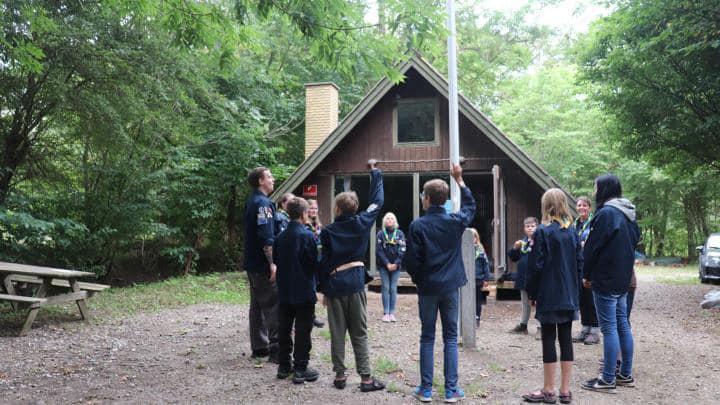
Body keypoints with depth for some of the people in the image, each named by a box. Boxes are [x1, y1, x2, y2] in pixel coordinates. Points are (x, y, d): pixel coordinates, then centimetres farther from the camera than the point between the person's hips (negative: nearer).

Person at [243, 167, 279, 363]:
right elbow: (266, 237, -22)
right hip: (263, 264, -10)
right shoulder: (263, 203, -15)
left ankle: (259, 348, 19)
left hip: (253, 263, 10)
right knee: (273, 306, -6)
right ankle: (276, 349, -5)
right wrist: (272, 263, -22)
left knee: (258, 305, 13)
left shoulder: (252, 201, 16)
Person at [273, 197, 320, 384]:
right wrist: (315, 284, 7)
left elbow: (276, 261, 10)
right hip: (304, 292, -6)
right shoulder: (307, 236, -14)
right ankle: (300, 369, 4)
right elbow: (315, 263, -10)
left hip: (284, 292, 6)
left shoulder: (280, 237, 3)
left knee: (284, 329, 13)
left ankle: (283, 366, 20)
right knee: (303, 331, 1)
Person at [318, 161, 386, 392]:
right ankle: (366, 378, 3)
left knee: (337, 333, 8)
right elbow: (377, 201, 10)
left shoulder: (328, 232, -5)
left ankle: (340, 375, 12)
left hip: (334, 282, -1)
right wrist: (375, 173, 20)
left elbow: (324, 262, -4)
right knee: (359, 333, 5)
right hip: (356, 281, 1)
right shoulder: (362, 223, -2)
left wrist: (323, 288, 6)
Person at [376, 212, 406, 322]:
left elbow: (402, 250, -2)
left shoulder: (399, 233, 3)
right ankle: (385, 313, 0)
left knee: (393, 288, 2)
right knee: (386, 288, -2)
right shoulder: (381, 234, 1)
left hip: (396, 266, 1)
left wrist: (396, 263, -11)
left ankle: (392, 313, 6)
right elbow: (379, 250, -4)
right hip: (384, 265, -1)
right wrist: (387, 264, -11)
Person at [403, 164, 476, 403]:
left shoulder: (418, 226, -11)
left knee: (427, 337, 8)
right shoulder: (456, 221, -3)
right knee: (450, 337, 8)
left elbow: (410, 260, -10)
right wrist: (459, 180, 24)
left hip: (427, 287, -2)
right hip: (451, 286, 2)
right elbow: (470, 206, 19)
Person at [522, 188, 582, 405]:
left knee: (549, 339, 0)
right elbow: (579, 262, 9)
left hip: (548, 294, -5)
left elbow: (536, 265, -12)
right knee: (565, 338, 9)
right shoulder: (573, 231, 6)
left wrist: (531, 292, -2)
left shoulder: (543, 231, -11)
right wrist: (575, 288, 16)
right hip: (569, 294, 6)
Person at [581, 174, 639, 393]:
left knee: (609, 328, -5)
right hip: (623, 279, 9)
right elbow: (635, 241, 19)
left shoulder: (606, 213, -17)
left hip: (605, 280, -9)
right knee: (622, 325, 14)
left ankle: (608, 379, -1)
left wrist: (587, 274, -3)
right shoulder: (628, 214, 11)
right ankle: (626, 374, 21)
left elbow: (593, 247, -15)